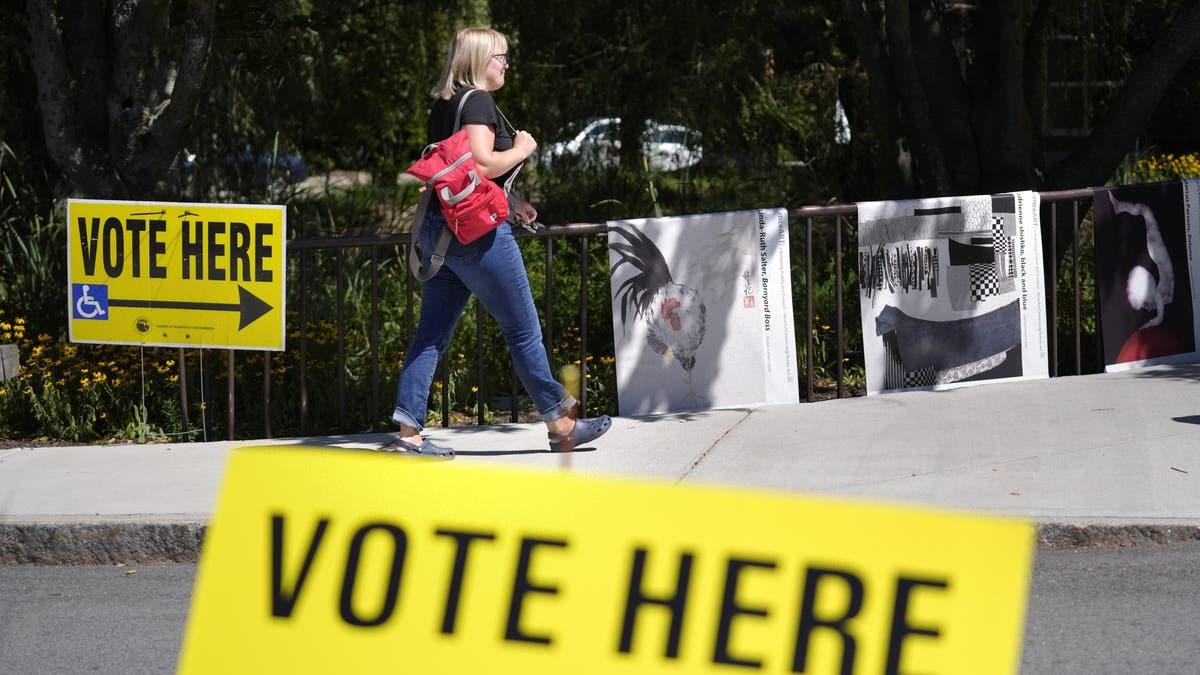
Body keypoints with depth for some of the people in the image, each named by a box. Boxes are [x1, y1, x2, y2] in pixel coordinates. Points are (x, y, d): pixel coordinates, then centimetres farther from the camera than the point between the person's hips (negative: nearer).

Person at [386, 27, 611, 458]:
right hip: (476, 231, -9)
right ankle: (560, 426, 11)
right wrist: (522, 149, -6)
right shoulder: (478, 103, -12)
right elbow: (481, 164, -23)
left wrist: (509, 202, 20)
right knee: (524, 330, 2)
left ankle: (408, 434, -1)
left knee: (432, 333, 5)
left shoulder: (444, 104, 16)